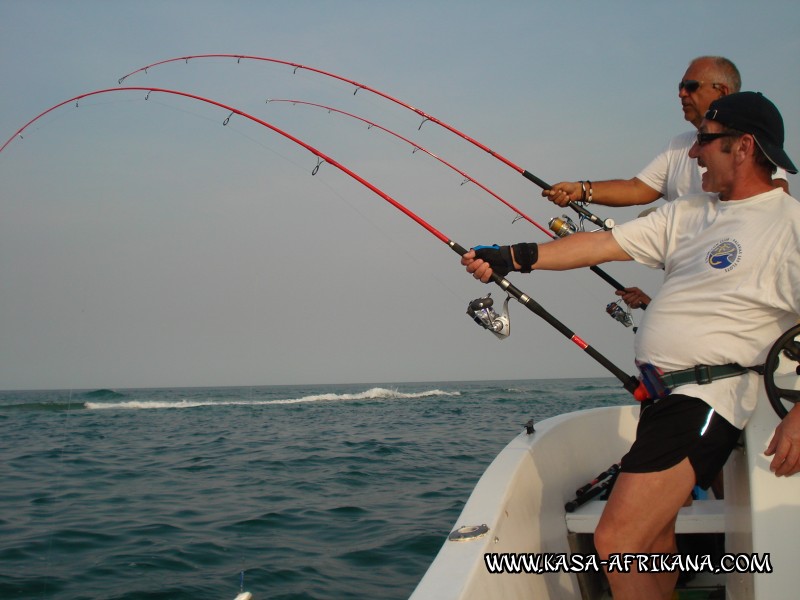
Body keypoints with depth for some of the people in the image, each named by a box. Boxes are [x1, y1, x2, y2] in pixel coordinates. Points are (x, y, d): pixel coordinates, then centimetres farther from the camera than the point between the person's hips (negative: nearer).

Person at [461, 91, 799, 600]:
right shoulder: (687, 214, 15)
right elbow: (601, 245, 12)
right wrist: (510, 258, 6)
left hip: (705, 400, -9)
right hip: (662, 394, 9)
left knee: (617, 542, -16)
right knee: (653, 538, 19)